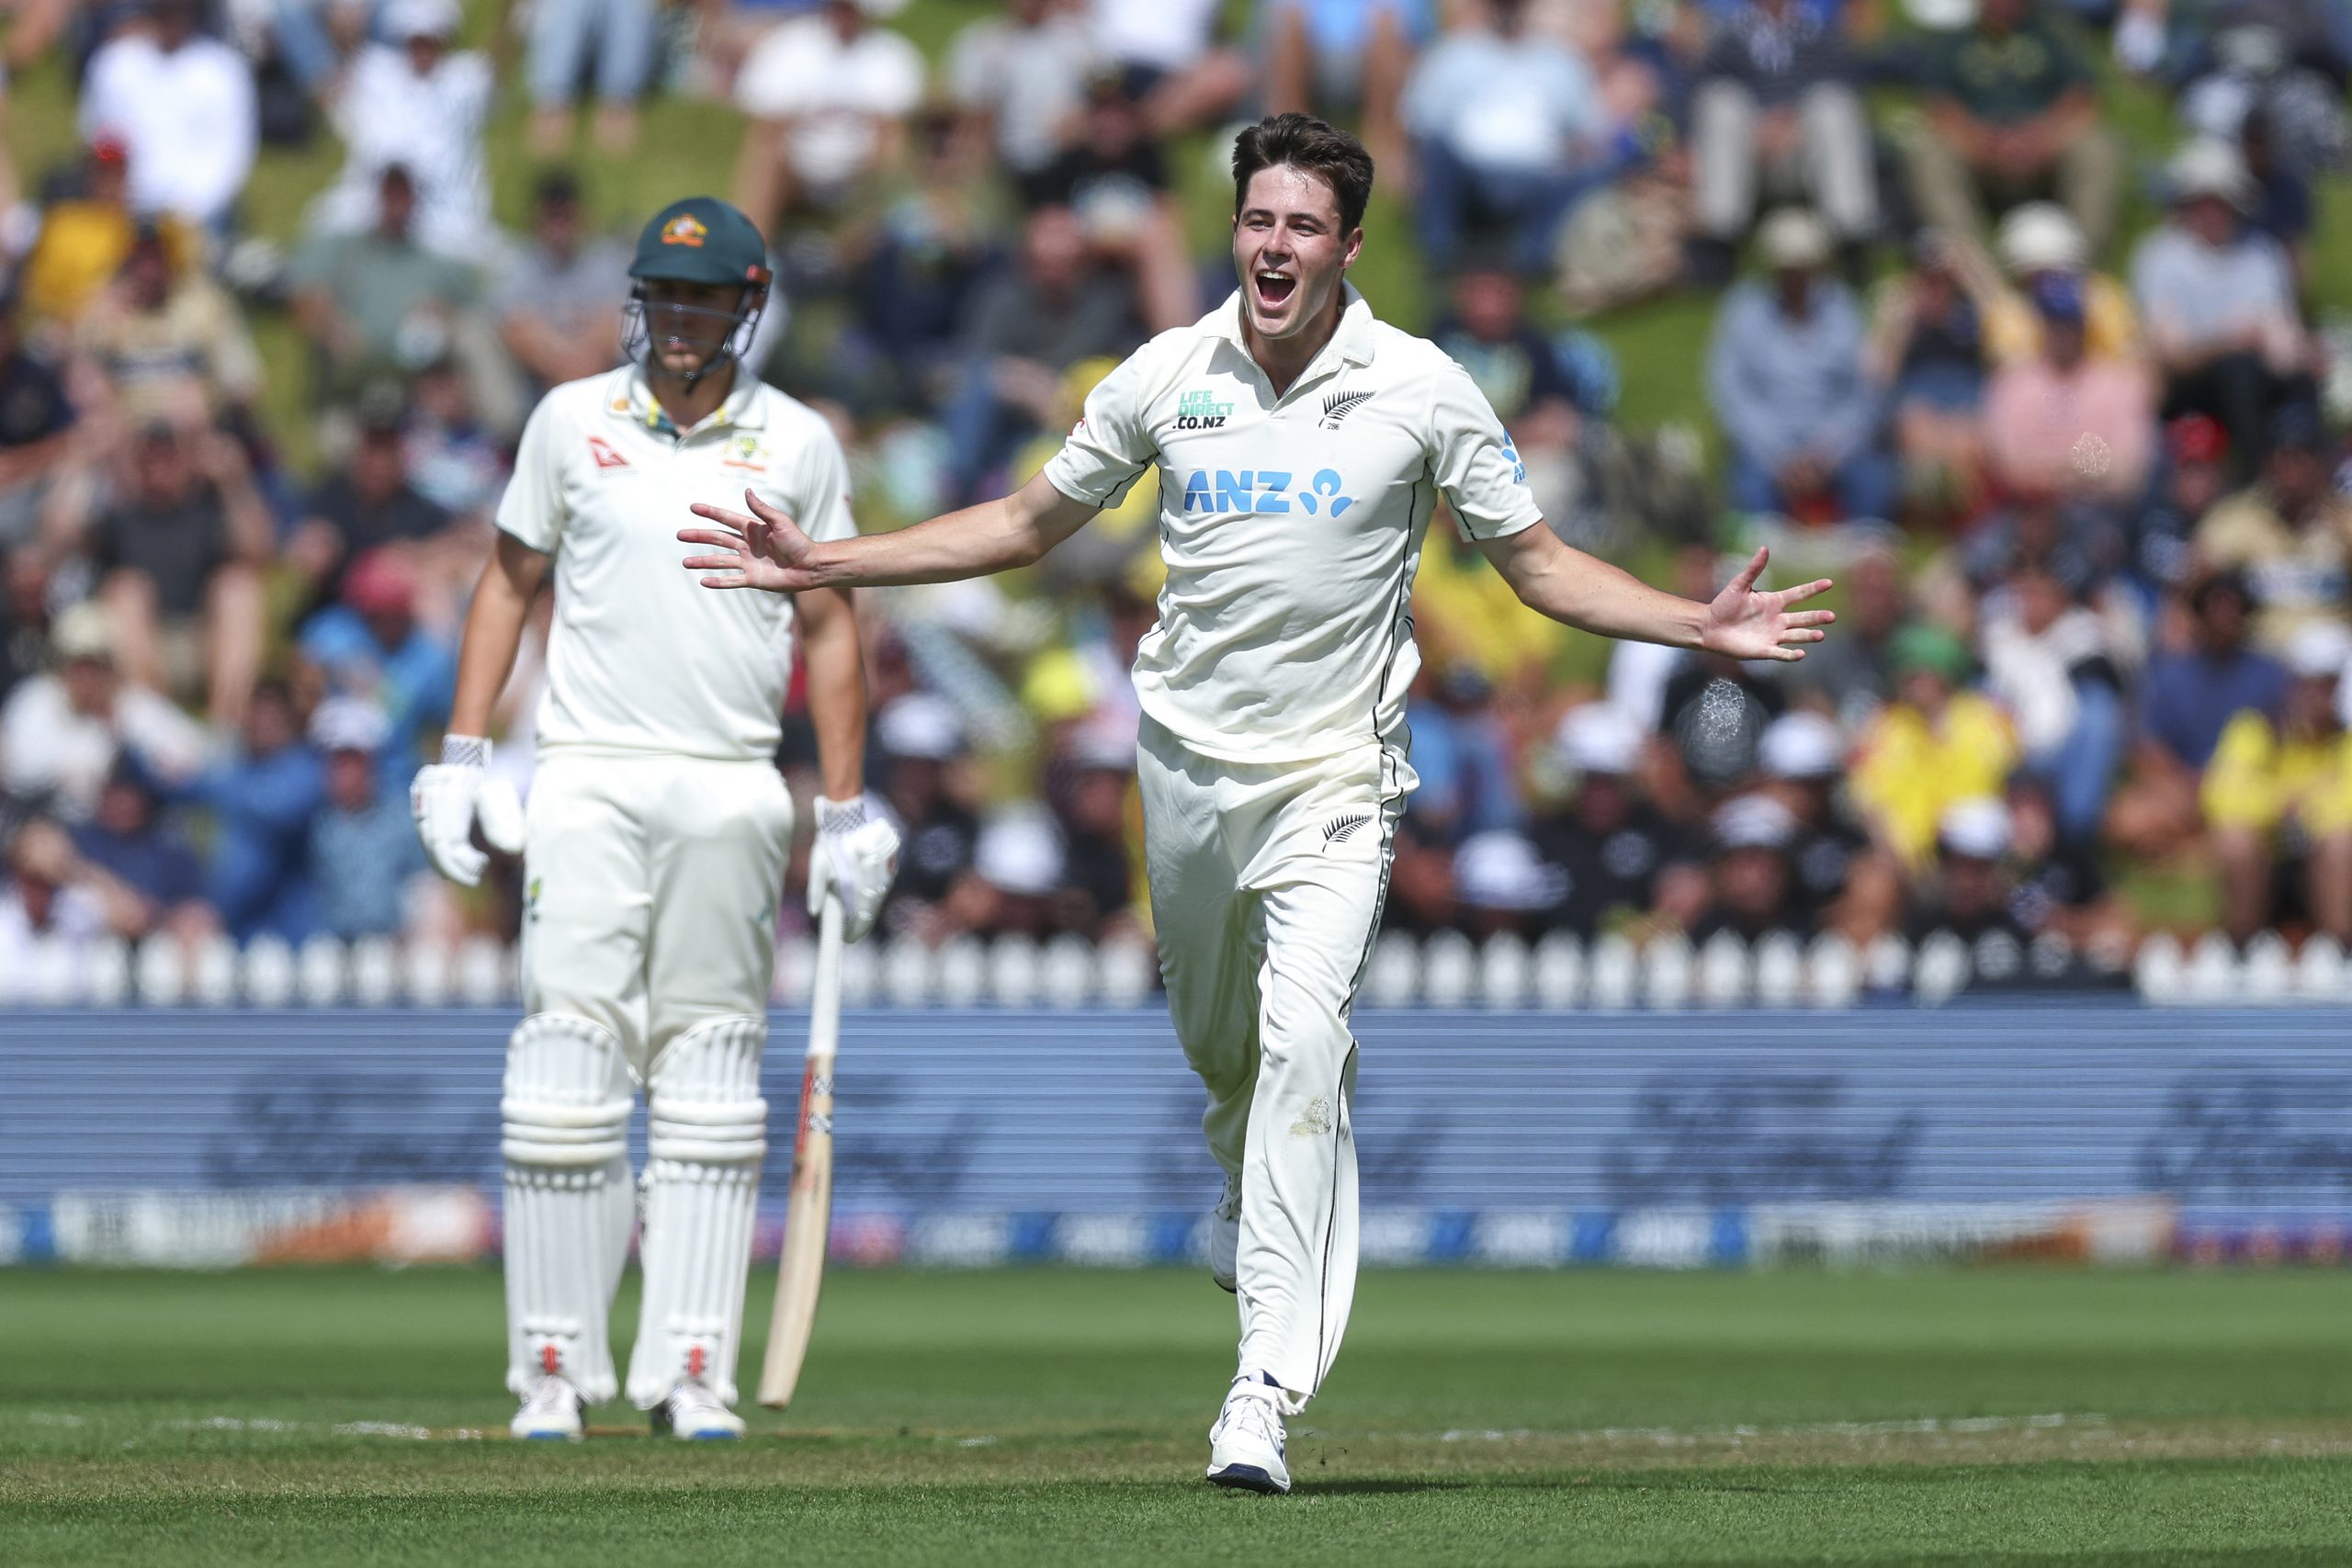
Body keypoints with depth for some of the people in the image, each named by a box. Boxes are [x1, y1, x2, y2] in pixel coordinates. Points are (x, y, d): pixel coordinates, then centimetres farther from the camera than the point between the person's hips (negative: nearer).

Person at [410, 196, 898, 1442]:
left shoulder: (799, 445, 6)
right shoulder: (572, 422, 6)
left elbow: (828, 628, 11)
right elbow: (509, 583, 11)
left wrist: (847, 813, 7)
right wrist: (461, 754, 3)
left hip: (731, 790, 1)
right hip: (587, 778, -1)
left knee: (710, 1068, 1)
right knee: (569, 1051, -7)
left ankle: (689, 1367, 3)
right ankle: (554, 1363, -4)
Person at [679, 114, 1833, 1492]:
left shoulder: (1423, 392, -5)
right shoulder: (1167, 379, 1)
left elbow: (1538, 563, 2)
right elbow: (1030, 522, 14)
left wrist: (1700, 627, -13)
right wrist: (828, 565, 8)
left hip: (1337, 772, -3)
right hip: (1192, 758, 3)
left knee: (1303, 1041, -19)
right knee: (1219, 1043, 14)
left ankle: (1270, 1390, -24)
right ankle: (1252, 1193, 52)